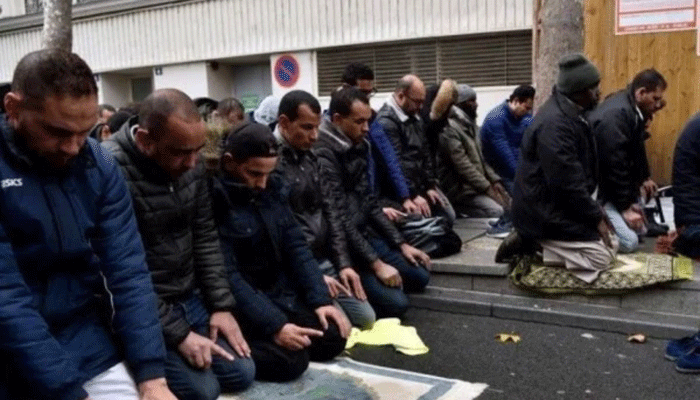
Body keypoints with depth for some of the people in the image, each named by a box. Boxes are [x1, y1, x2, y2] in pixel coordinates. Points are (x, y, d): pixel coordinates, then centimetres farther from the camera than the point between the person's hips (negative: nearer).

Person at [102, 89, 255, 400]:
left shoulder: (191, 164, -2)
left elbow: (205, 237, 6)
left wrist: (221, 305, 0)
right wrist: (178, 334, -18)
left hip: (191, 297, 7)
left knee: (241, 374, 6)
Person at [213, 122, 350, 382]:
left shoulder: (272, 188, 2)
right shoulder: (214, 199, -21)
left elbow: (295, 246, 6)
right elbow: (226, 276, -24)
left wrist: (320, 299, -4)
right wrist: (274, 325, -27)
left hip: (280, 292, 8)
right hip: (238, 304, -8)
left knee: (333, 338, 1)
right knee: (291, 360, -22)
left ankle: (258, 345, 11)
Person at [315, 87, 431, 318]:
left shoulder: (357, 147, 7)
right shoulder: (323, 155, -20)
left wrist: (400, 243, 9)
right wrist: (376, 263, -20)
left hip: (365, 233, 9)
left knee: (420, 276, 11)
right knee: (396, 303, -15)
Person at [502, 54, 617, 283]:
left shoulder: (570, 113, 8)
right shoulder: (555, 123, -25)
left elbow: (579, 172, 15)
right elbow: (568, 183, -25)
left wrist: (594, 211, 9)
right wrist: (596, 217, -15)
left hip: (557, 205, 10)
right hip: (545, 212, -10)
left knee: (611, 245, 13)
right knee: (602, 256, -12)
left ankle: (535, 243, 8)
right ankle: (531, 248, -5)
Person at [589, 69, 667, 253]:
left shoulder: (634, 109, 6)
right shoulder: (615, 115, -25)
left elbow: (637, 149, 19)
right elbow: (614, 165, -24)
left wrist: (644, 178, 7)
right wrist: (625, 207, -19)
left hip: (615, 184, 11)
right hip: (598, 189, -11)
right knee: (629, 241, -19)